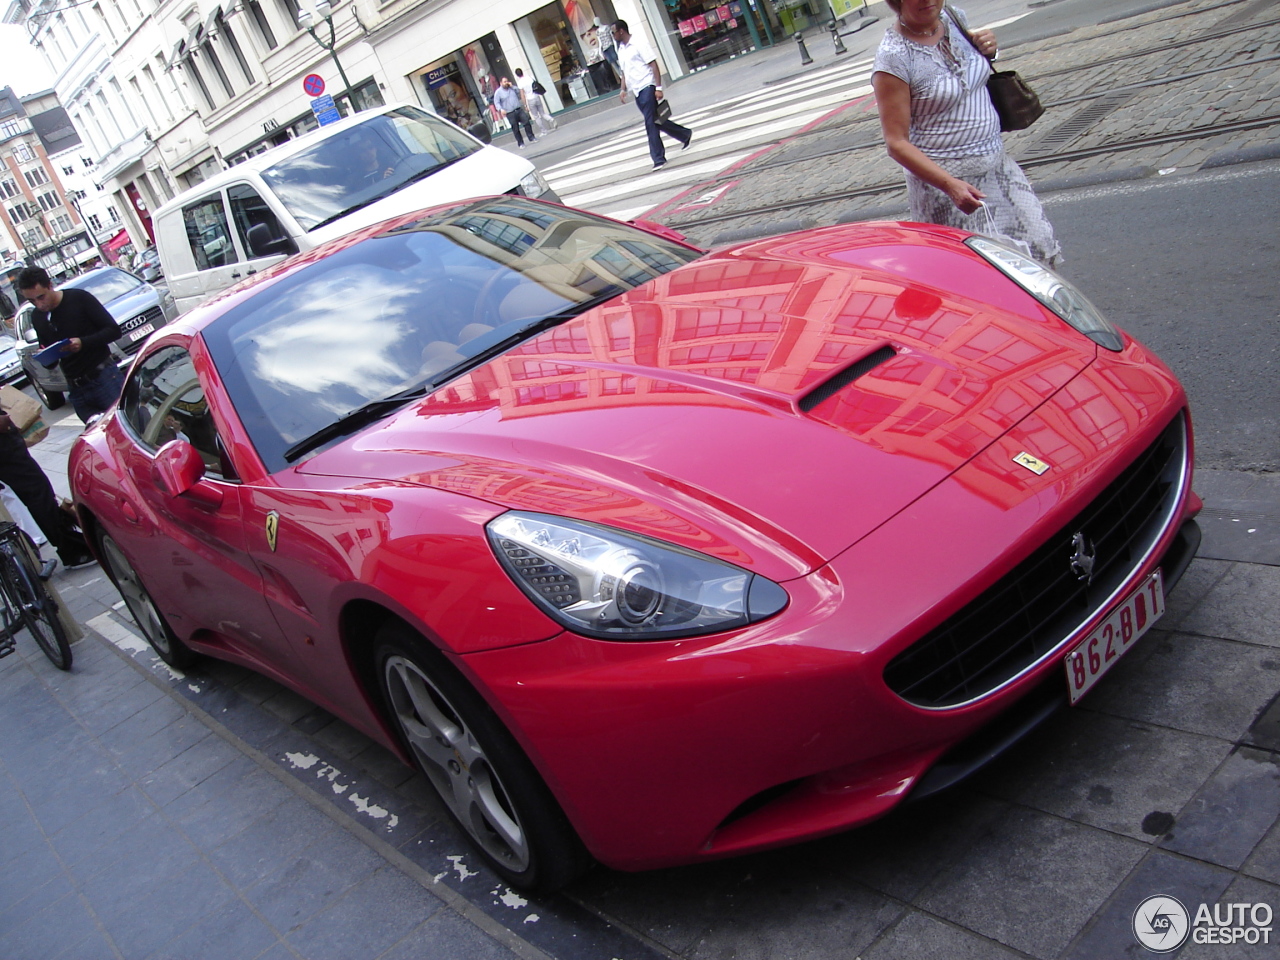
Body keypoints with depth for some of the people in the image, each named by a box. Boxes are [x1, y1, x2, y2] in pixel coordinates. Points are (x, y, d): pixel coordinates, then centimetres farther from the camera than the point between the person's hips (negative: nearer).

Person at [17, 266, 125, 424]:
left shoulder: (79, 298, -4)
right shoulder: (37, 317, 12)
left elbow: (114, 330, -8)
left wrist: (83, 342, -21)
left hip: (104, 377, -5)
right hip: (76, 388, 5)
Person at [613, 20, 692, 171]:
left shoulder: (638, 45, -9)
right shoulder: (620, 50, 14)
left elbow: (653, 64, -12)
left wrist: (658, 87, -18)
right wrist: (623, 90, 13)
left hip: (647, 87, -8)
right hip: (637, 91, 8)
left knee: (650, 123, -11)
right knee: (655, 121, 13)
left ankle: (658, 158, -7)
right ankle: (685, 134, 30)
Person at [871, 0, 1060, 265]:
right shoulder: (893, 57, -16)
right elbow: (896, 143, -18)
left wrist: (989, 51, 0)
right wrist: (949, 184, -28)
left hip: (997, 163, 7)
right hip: (941, 177, -7)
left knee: (1038, 245, 7)